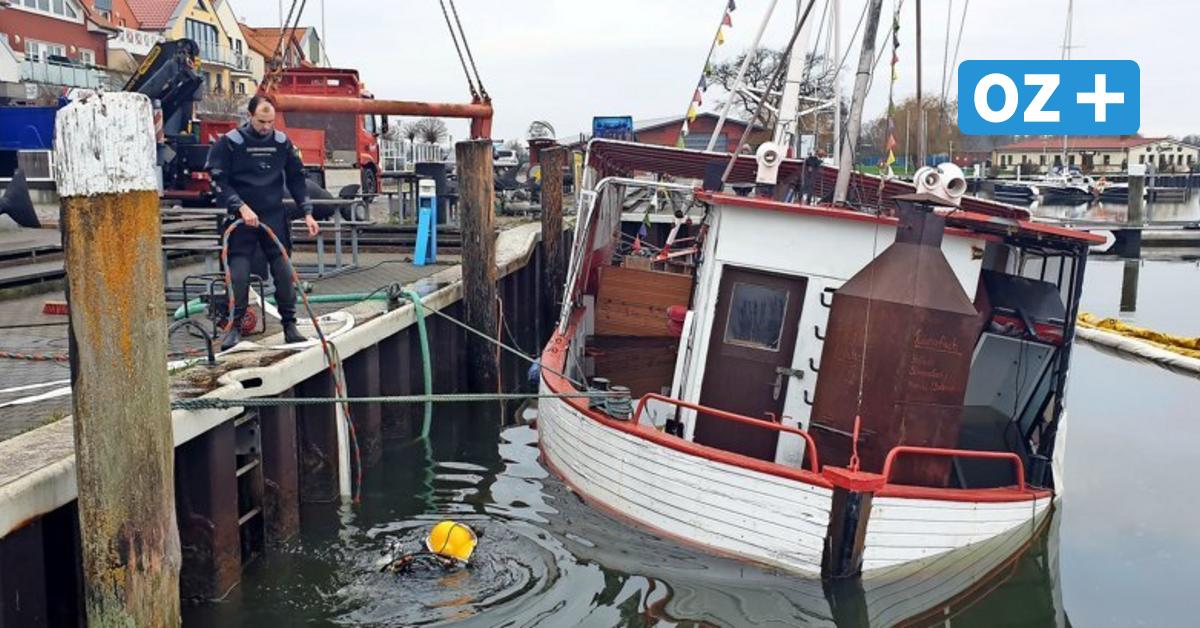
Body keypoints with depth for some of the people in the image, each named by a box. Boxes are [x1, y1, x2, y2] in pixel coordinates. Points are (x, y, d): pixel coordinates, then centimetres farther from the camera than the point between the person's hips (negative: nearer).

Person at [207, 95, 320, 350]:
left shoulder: (282, 142, 4)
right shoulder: (230, 142, -6)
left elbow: (296, 179, 10)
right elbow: (218, 181, -7)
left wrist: (307, 212, 3)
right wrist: (241, 207, -17)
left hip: (274, 216, 3)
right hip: (242, 218, -2)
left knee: (284, 272, 0)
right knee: (238, 273, -7)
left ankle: (289, 325, 10)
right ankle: (234, 326, 5)